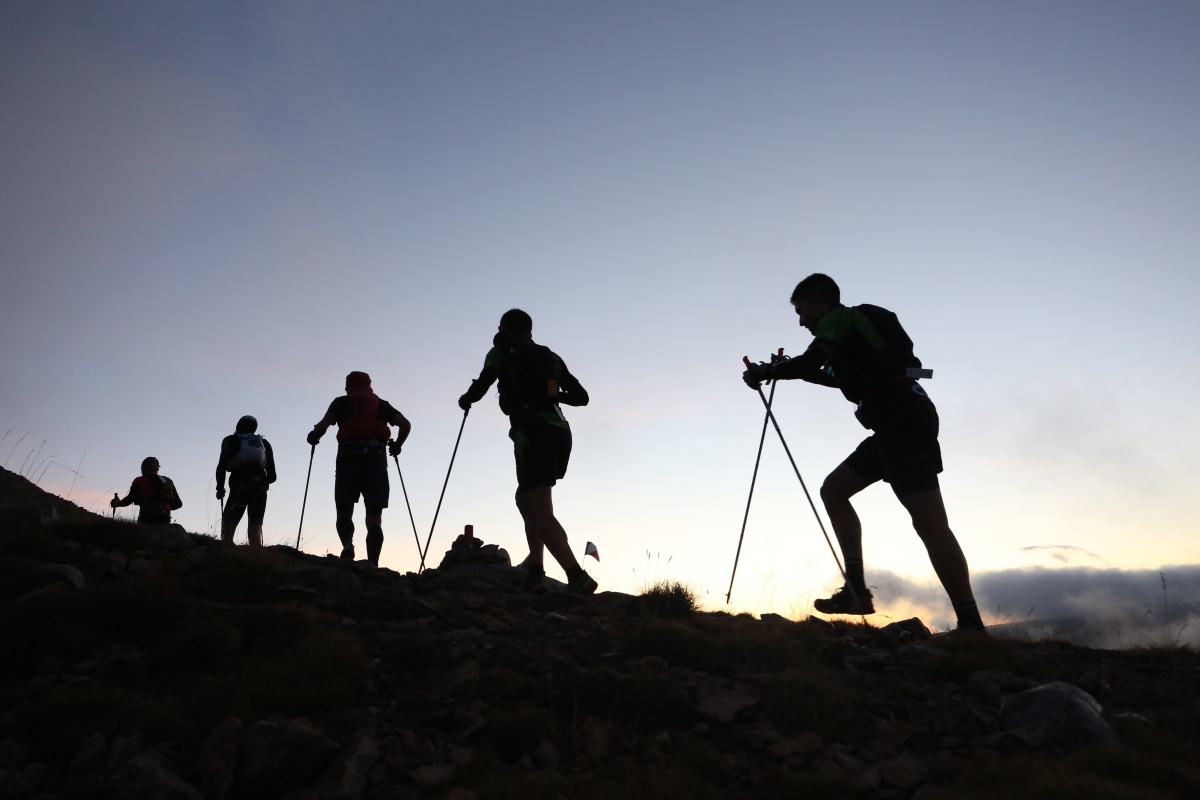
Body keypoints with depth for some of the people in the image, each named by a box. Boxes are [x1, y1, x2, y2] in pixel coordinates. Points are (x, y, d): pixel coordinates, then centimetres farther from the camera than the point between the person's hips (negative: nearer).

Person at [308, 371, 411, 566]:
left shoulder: (341, 402, 16)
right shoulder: (382, 404, 21)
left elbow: (322, 426, 1)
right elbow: (406, 424, 10)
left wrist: (313, 438, 20)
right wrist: (397, 446, 23)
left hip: (349, 458, -1)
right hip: (376, 460, 1)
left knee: (344, 511, 13)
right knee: (374, 516, 0)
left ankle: (347, 544, -14)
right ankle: (372, 563, -16)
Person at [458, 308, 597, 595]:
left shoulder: (502, 352, 9)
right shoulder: (551, 357, 22)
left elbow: (480, 387, -1)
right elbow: (581, 396, 20)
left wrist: (465, 400, 21)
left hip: (533, 433, -6)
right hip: (561, 433, 6)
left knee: (541, 512, -11)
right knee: (525, 498, 22)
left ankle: (577, 577, -26)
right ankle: (535, 572, 12)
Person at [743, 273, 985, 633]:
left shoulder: (839, 317, 0)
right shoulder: (850, 324, 28)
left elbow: (810, 361, -17)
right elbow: (845, 377, 42)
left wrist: (763, 371, -3)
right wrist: (790, 369, 36)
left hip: (903, 418, -10)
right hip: (897, 421, 10)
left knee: (929, 521, -15)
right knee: (834, 489, 11)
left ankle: (971, 624, -15)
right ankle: (856, 590, 7)